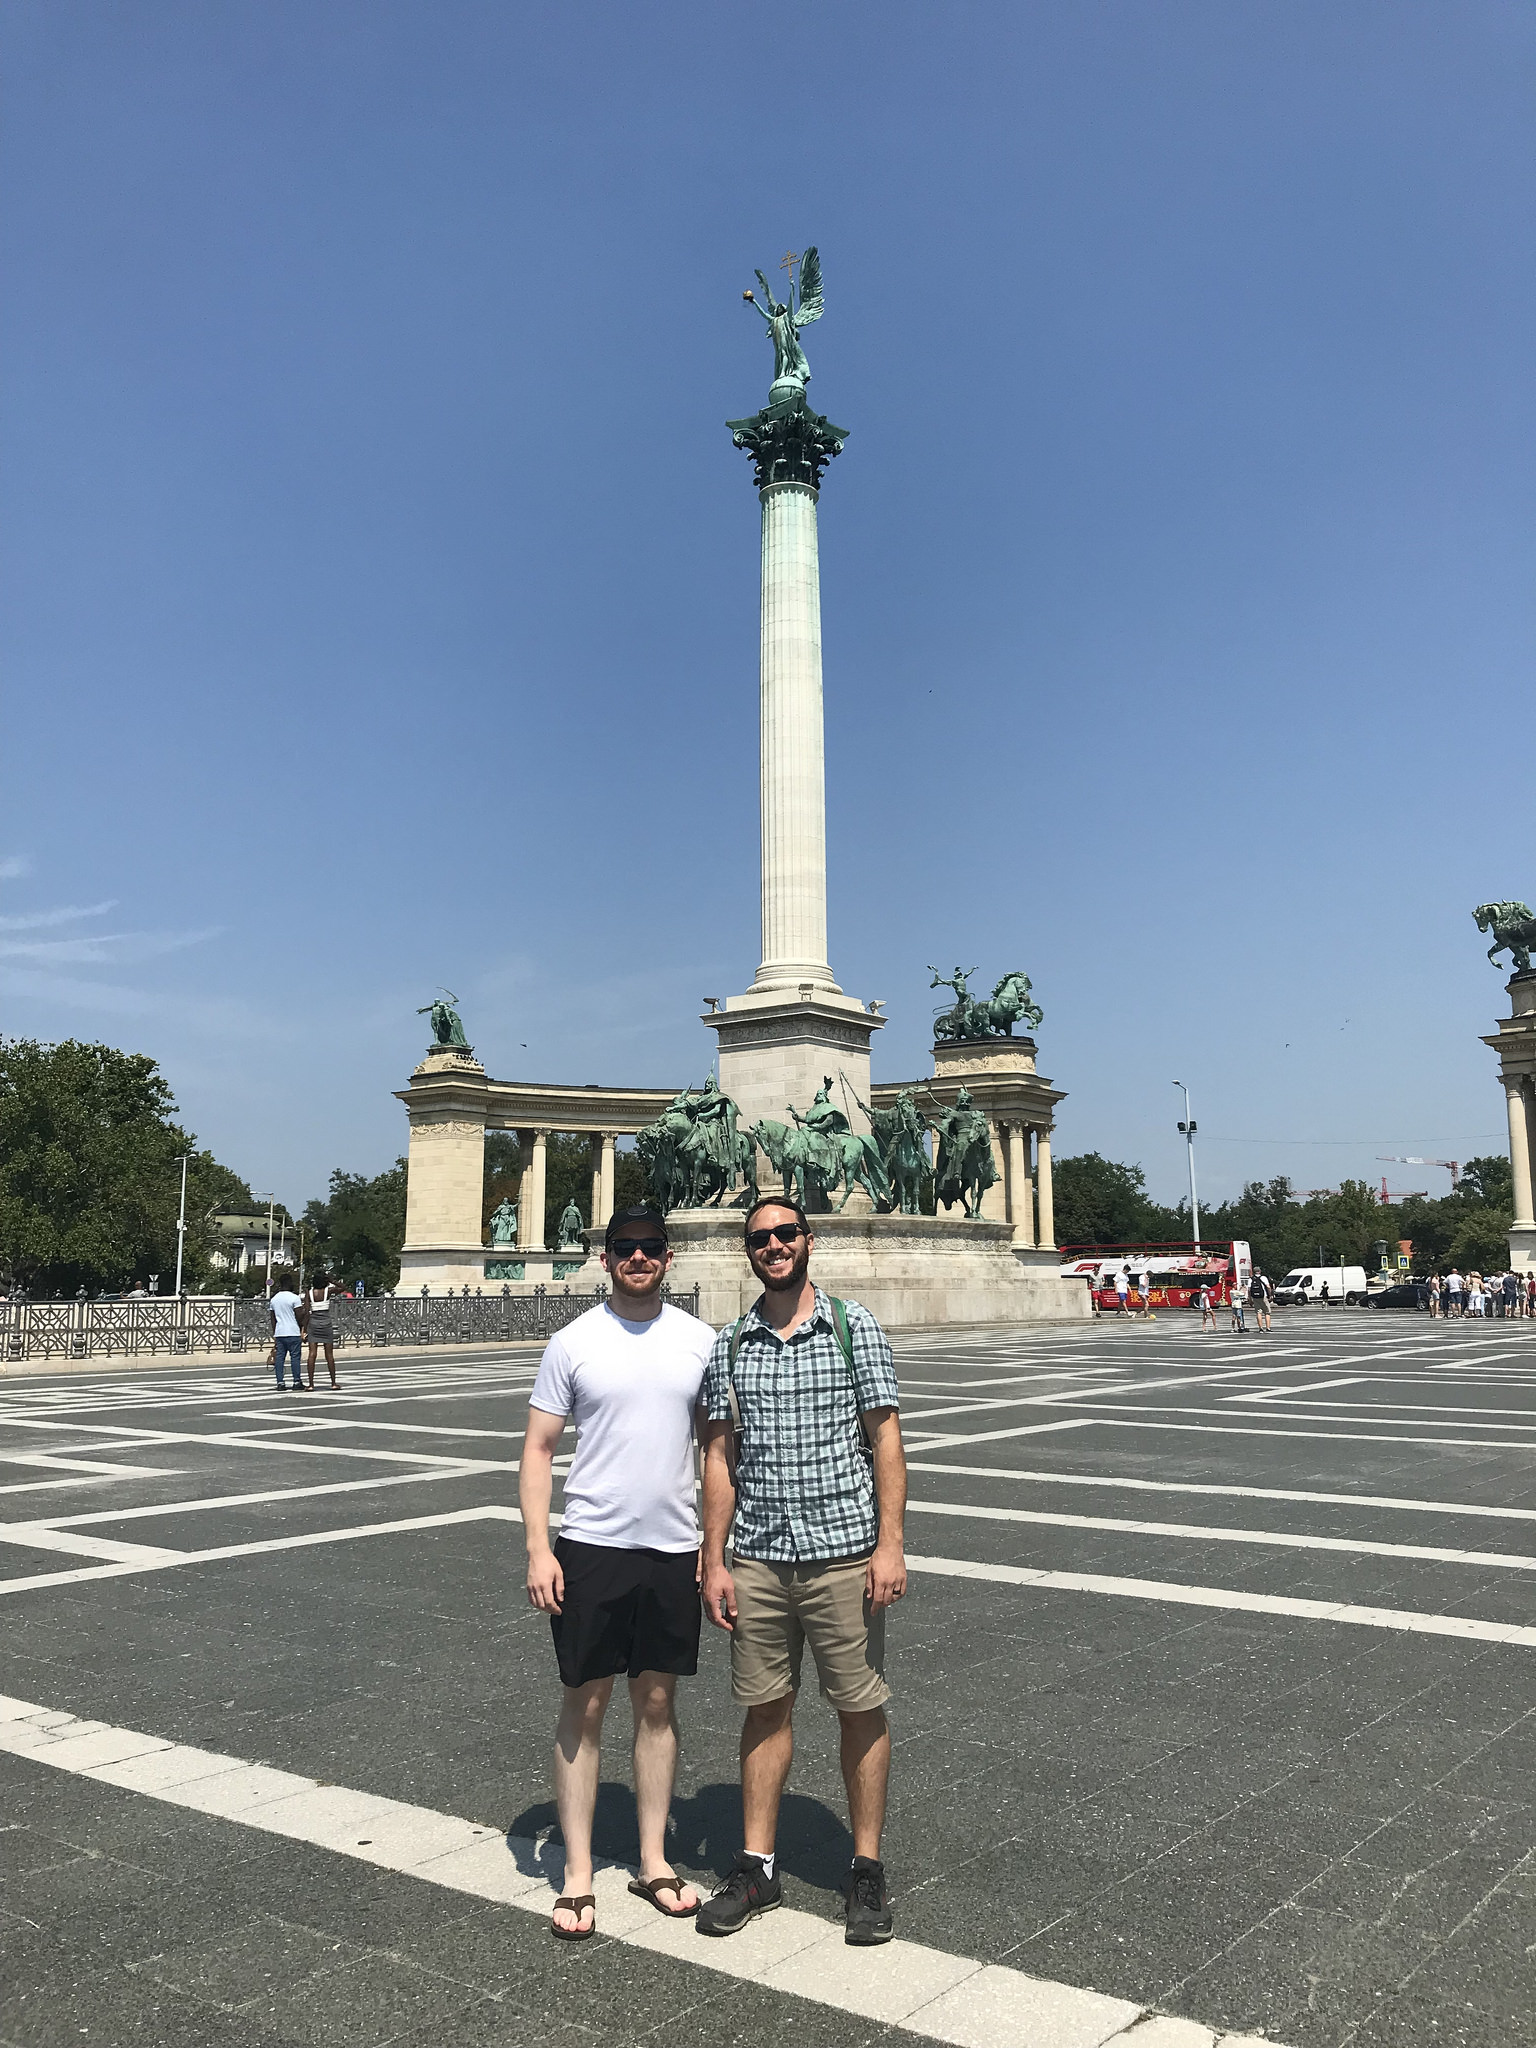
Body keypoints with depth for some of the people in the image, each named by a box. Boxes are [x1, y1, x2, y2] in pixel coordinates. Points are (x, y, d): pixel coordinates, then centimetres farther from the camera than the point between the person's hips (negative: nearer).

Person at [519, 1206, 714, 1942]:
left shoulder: (699, 1341, 2)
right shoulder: (573, 1343, -4)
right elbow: (537, 1449, -2)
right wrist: (538, 1550, -9)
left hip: (674, 1548, 2)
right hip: (591, 1544, -2)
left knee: (658, 1701, 12)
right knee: (586, 1704, 6)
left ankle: (653, 1862, 27)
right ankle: (577, 1875, 18)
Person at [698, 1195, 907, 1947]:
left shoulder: (854, 1327, -3)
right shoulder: (730, 1344, 5)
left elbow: (885, 1439, -4)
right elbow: (719, 1456, 7)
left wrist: (890, 1545, -10)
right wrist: (714, 1561, 4)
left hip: (843, 1553, -2)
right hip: (758, 1558, 3)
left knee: (862, 1709, 7)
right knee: (765, 1709, 12)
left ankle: (867, 1870, 22)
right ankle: (756, 1866, 25)